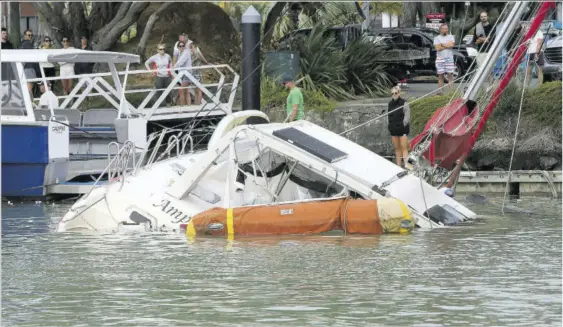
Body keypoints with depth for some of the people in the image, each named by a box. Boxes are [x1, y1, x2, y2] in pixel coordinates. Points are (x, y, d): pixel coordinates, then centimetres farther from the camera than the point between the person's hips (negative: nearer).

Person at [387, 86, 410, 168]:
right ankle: (398, 165, 11)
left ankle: (405, 164, -15)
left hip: (402, 129, -5)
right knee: (397, 148, 8)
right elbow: (388, 116, 18)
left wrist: (403, 125, -11)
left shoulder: (404, 103, -6)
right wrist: (389, 126, 10)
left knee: (404, 147, -10)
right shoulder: (390, 104, 10)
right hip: (393, 130, 6)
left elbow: (407, 116, -6)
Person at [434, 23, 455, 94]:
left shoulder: (450, 37, 10)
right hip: (440, 58, 0)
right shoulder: (437, 38, 7)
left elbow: (451, 44, -8)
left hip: (449, 58, 0)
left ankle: (451, 91, -5)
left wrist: (442, 44, -6)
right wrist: (447, 45, -5)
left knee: (450, 75, -4)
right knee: (440, 76, 2)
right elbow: (438, 48, -8)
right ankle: (440, 92, 4)